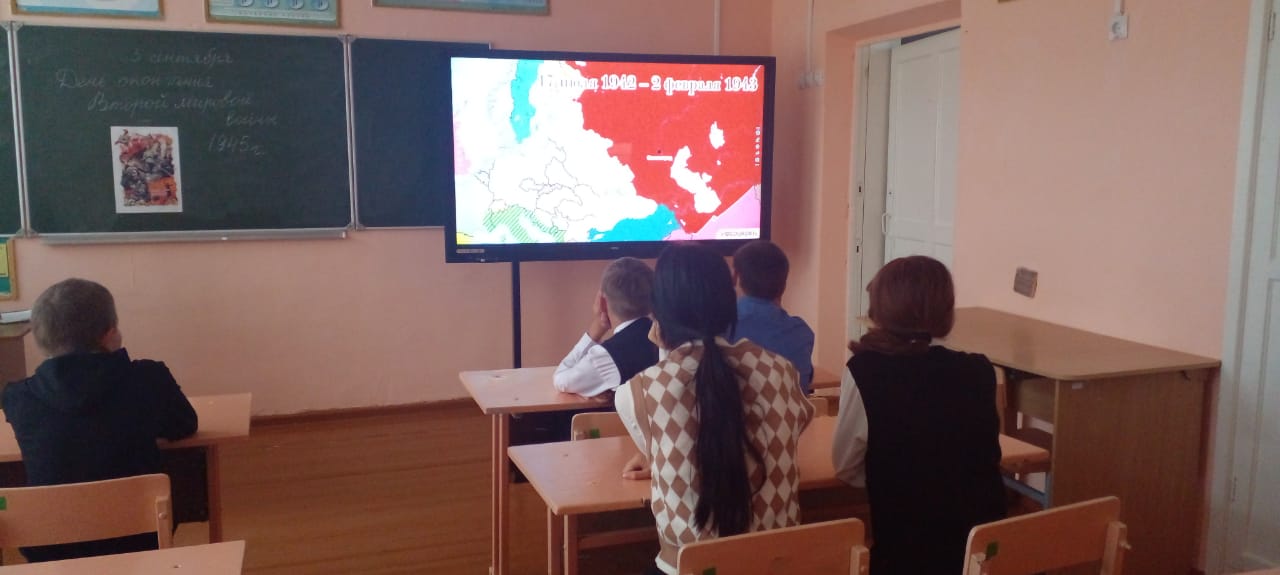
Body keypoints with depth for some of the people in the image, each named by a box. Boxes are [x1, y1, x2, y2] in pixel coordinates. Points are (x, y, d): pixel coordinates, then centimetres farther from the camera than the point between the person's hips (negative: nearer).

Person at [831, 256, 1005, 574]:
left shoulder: (865, 371, -16)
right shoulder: (979, 371, -6)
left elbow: (846, 466, -5)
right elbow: (986, 455, 11)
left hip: (905, 542, -3)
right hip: (982, 538, 4)